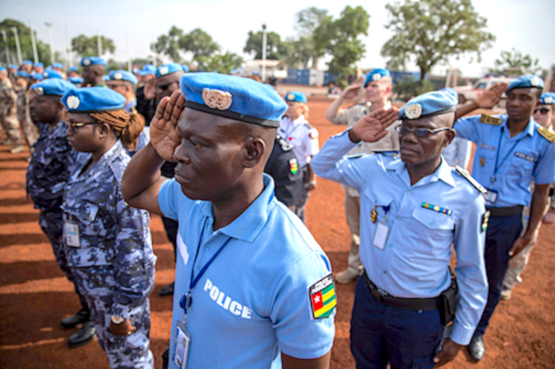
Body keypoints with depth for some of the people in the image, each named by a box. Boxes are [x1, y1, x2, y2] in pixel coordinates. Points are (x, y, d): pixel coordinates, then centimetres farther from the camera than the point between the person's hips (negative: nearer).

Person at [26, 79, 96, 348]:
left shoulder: (69, 139, -25)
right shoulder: (50, 133, 7)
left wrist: (68, 226, -23)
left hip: (66, 218, -10)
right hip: (50, 215, 10)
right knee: (69, 267, 23)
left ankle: (94, 321, 26)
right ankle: (86, 310, 43)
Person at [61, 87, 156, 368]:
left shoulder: (123, 176, -26)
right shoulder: (88, 167, 1)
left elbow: (133, 248, -25)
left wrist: (121, 311, -19)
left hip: (119, 287, -8)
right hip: (93, 283, 8)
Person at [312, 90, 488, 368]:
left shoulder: (465, 196, -16)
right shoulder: (375, 170, -9)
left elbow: (472, 271, -7)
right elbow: (322, 165, 2)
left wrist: (460, 336, 0)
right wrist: (353, 136, -17)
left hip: (420, 316, -3)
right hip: (367, 299, 3)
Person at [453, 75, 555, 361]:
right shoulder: (485, 126, -6)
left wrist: (529, 235, -2)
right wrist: (477, 103, -16)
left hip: (507, 221, 0)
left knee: (493, 282, 16)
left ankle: (477, 332, 40)